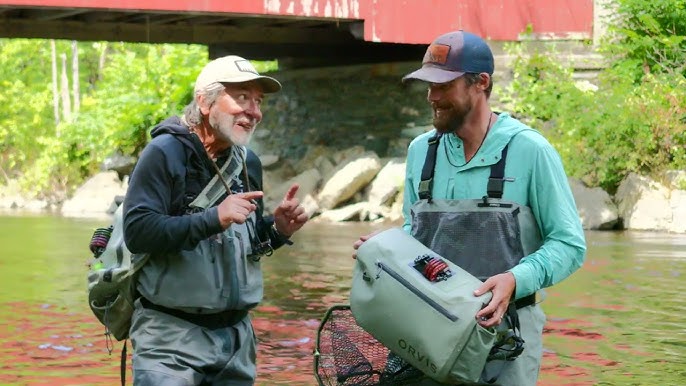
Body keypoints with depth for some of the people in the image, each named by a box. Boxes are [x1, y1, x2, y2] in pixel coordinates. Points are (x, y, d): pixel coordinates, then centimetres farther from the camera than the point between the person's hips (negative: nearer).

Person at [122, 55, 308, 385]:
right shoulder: (166, 152, -10)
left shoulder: (249, 163, 10)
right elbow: (137, 232, -20)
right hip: (172, 335, -6)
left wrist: (277, 230, -1)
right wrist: (213, 218, -27)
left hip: (237, 334, 6)